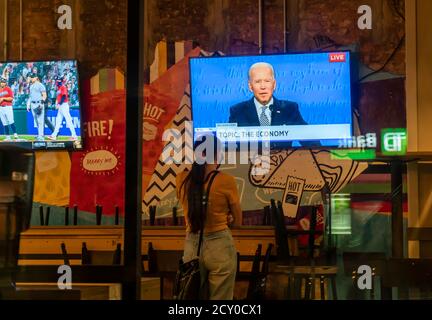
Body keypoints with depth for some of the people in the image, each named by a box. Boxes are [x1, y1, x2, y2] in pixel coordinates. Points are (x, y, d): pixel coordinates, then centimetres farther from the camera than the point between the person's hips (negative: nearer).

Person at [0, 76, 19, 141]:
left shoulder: (8, 89, 2)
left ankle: (15, 134, -11)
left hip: (8, 107, -4)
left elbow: (11, 98, -7)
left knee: (11, 121, -14)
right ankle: (8, 137, 6)